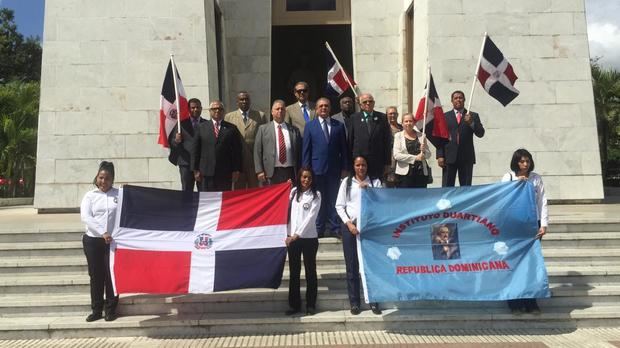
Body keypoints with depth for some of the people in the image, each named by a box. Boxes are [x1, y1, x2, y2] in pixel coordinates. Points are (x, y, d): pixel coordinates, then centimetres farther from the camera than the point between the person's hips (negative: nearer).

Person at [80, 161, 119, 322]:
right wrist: (102, 233, -18)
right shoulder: (90, 196, 5)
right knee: (96, 275, 8)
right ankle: (96, 310, 18)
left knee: (111, 275, 2)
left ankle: (110, 310, 14)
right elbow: (85, 217, -8)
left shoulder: (119, 194, 3)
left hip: (113, 240, -1)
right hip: (93, 240, 1)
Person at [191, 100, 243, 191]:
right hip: (206, 173, 0)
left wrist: (236, 170, -1)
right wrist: (196, 170, 2)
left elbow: (237, 151, 4)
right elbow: (195, 149, 7)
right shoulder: (202, 127, 9)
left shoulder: (232, 128, 7)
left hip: (225, 173, 0)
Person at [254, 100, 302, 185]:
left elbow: (299, 152, 11)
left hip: (290, 172, 2)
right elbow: (257, 152, 4)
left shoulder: (294, 130, 13)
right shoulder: (263, 129, 9)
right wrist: (259, 171, -5)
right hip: (271, 173, -1)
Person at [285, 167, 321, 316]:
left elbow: (311, 217, -11)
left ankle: (311, 304, 17)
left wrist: (298, 234, -15)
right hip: (292, 237, 3)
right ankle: (294, 304, 18)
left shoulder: (316, 195, -3)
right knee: (294, 272, 9)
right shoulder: (293, 192, 8)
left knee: (310, 271, 7)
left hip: (309, 238, -3)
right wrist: (289, 234, -2)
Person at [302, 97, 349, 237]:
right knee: (318, 200, 4)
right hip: (317, 168, -1)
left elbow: (344, 148, 7)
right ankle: (319, 229, 13)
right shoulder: (310, 126, 5)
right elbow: (306, 149, 3)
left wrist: (344, 168, 2)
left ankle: (335, 228, 12)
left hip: (334, 168, 1)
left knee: (333, 199, 4)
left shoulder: (339, 126, 8)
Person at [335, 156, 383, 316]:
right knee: (352, 266, 4)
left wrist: (368, 189, -11)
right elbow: (339, 206, 4)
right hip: (350, 226, 1)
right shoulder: (346, 182, 8)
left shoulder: (375, 182, 7)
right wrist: (348, 223, -7)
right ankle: (354, 302, 12)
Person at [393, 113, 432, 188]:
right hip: (404, 173, -3)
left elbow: (428, 154, 13)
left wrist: (424, 151, -10)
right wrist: (415, 158, -14)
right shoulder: (398, 136, 3)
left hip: (421, 172, 4)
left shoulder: (420, 135, 12)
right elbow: (396, 155, -9)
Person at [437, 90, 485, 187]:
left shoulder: (473, 116, 10)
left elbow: (480, 133, 1)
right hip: (449, 157, 0)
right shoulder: (445, 116, 9)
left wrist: (471, 123, -16)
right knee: (447, 188, -2)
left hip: (467, 157, 1)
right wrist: (440, 156, -4)